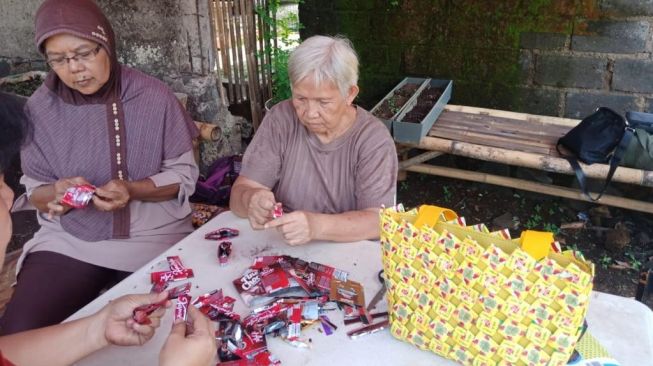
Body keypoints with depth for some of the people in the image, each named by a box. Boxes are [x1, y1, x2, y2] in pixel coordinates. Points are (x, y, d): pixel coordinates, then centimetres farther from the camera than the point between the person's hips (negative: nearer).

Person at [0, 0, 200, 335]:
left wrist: (132, 190, -22)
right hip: (67, 241, 2)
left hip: (153, 236, -1)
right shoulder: (39, 107, -2)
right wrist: (55, 193, -19)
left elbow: (184, 175, -4)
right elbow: (33, 189, 5)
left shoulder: (154, 96, -8)